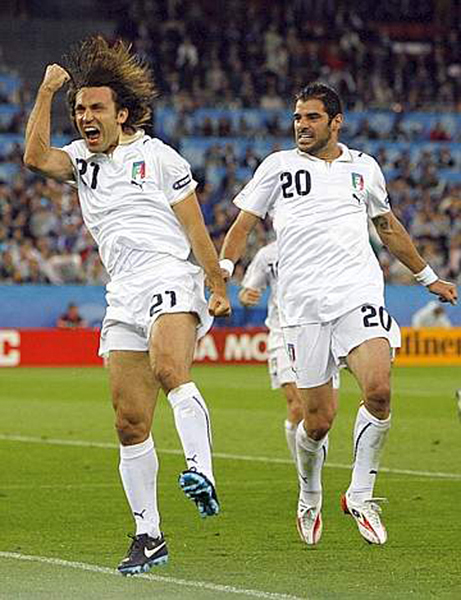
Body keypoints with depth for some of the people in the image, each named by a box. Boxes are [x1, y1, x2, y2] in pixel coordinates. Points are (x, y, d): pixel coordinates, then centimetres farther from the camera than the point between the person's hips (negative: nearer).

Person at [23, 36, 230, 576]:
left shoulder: (158, 157, 5)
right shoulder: (81, 158, 18)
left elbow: (195, 229, 4)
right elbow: (35, 157, -3)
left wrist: (218, 287, -3)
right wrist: (47, 91, -5)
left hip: (171, 282, -5)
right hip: (123, 299, 5)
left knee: (169, 369, -36)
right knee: (130, 423, 0)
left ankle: (201, 472, -46)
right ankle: (148, 536, 5)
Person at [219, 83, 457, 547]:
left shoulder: (363, 168, 17)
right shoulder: (278, 166, 11)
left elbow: (388, 227, 31)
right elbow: (242, 225, 11)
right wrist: (222, 270, -6)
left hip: (359, 294, 1)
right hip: (303, 304, -1)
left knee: (378, 392, -22)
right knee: (317, 422, -3)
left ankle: (360, 495, -4)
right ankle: (309, 500, 26)